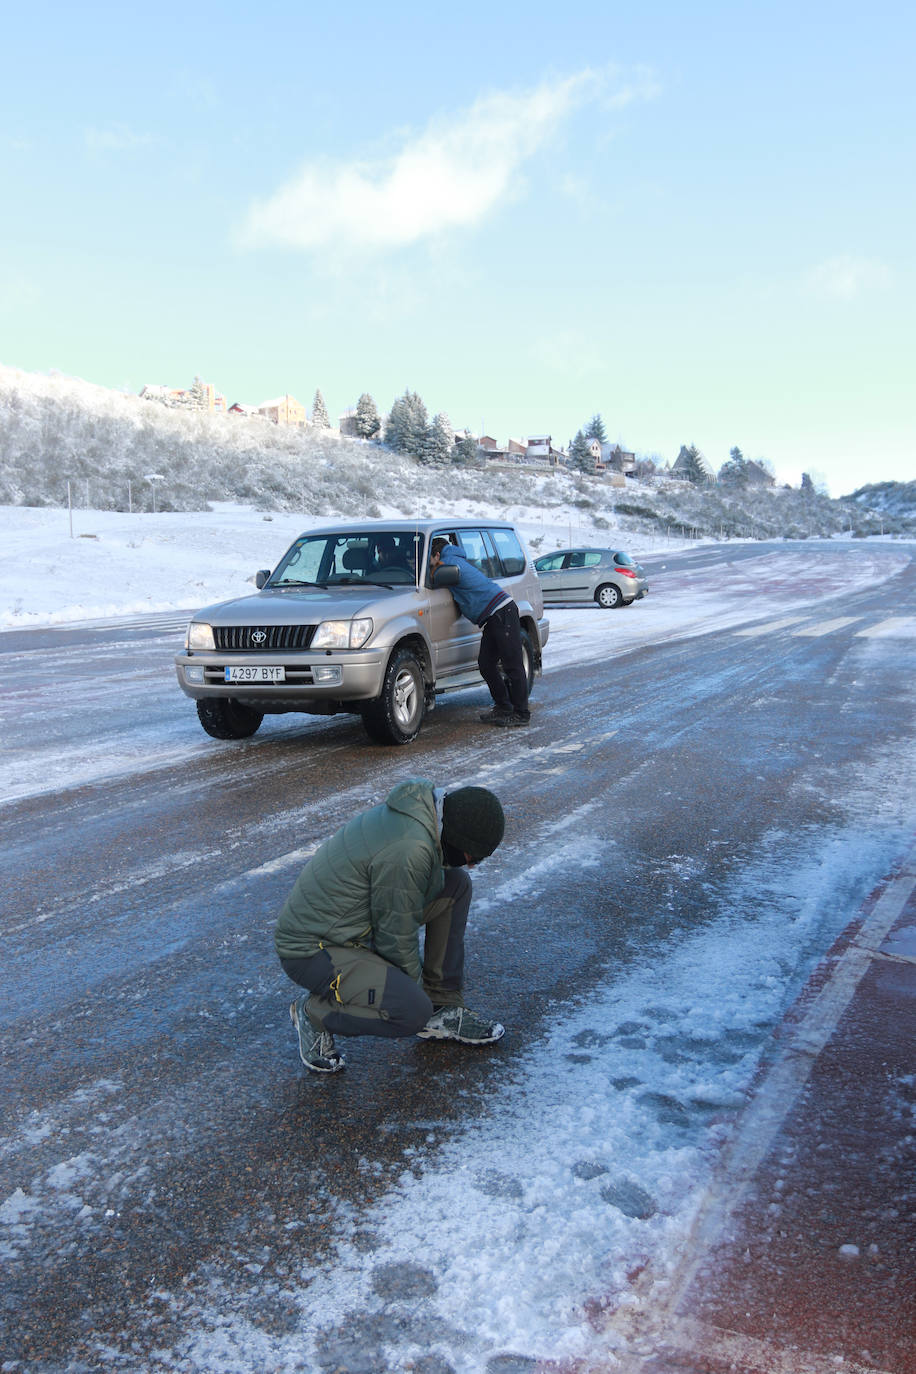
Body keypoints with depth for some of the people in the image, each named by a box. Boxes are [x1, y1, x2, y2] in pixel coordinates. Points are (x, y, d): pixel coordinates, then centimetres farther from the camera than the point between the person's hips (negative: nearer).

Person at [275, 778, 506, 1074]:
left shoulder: (423, 804, 0)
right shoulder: (409, 851, -30)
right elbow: (396, 936, -19)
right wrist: (413, 983, -1)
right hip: (314, 949, -10)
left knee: (456, 884, 4)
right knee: (413, 1011, -26)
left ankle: (443, 1008, 12)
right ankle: (315, 1013, 0)